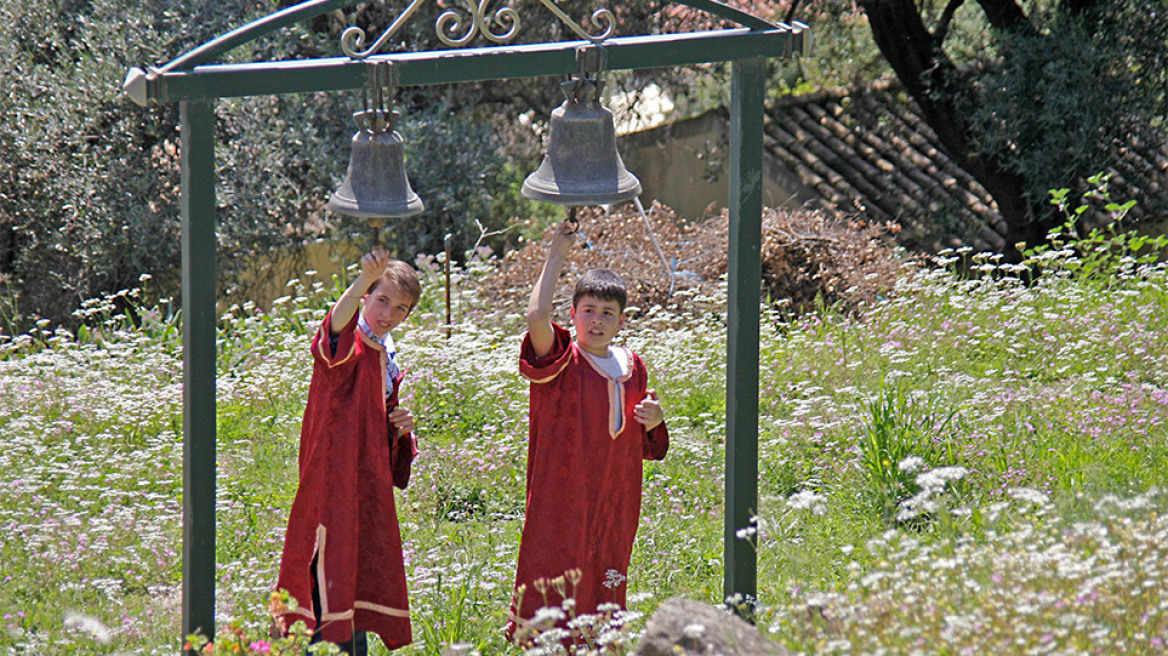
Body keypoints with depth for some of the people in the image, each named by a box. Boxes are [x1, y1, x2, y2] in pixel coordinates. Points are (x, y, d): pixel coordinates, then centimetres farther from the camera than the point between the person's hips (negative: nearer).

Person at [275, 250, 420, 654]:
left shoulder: (387, 362, 17)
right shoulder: (345, 345, -7)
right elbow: (338, 324, -34)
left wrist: (401, 428, 4)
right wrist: (363, 281, -51)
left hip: (370, 491, 8)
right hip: (334, 480, -8)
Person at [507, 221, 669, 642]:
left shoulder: (631, 368, 12)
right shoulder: (561, 362, -5)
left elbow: (648, 449, 21)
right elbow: (536, 316, -28)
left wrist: (654, 422, -2)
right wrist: (558, 253, -20)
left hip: (614, 509, 5)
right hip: (560, 509, -5)